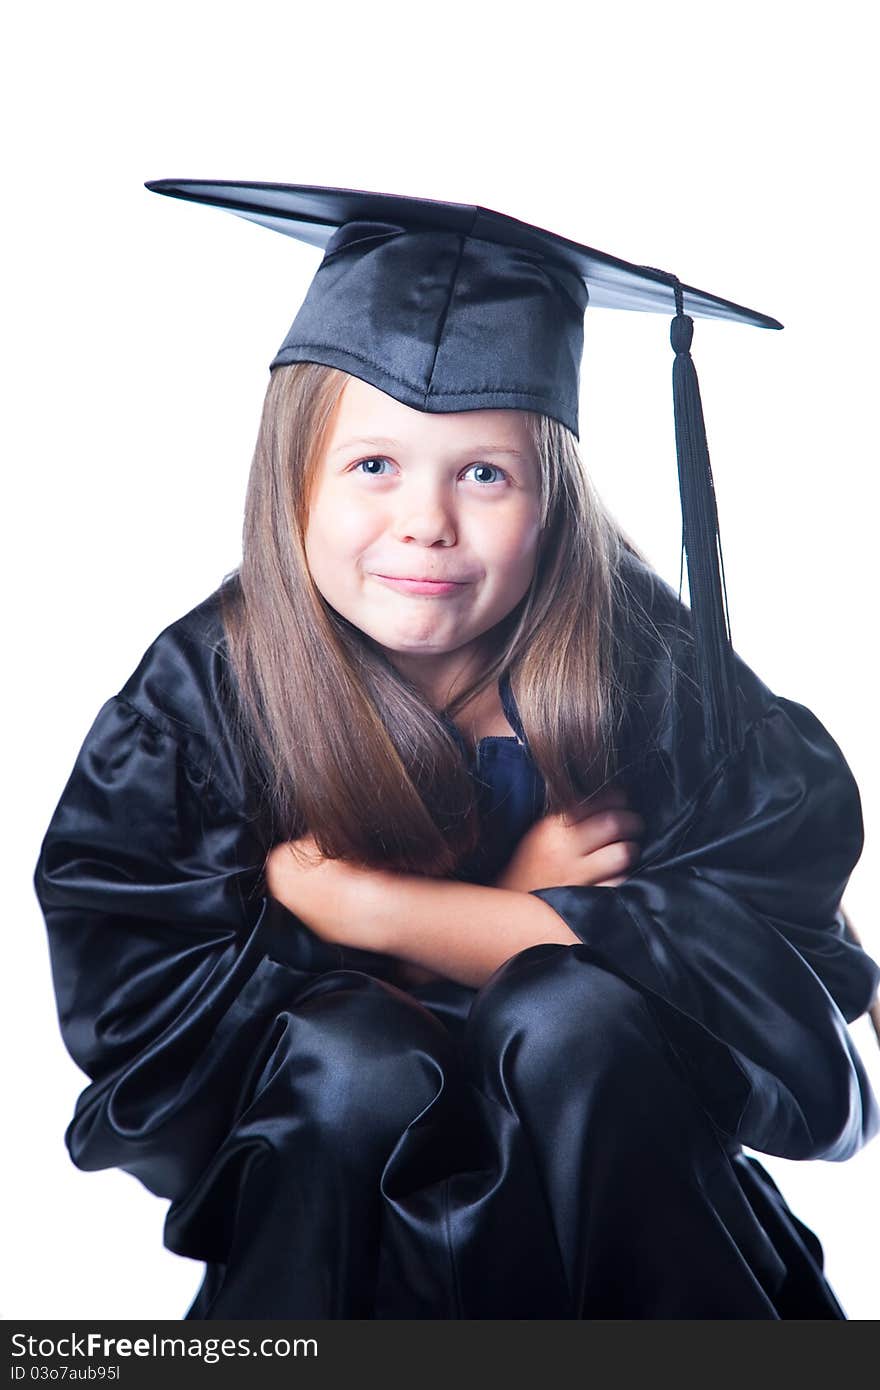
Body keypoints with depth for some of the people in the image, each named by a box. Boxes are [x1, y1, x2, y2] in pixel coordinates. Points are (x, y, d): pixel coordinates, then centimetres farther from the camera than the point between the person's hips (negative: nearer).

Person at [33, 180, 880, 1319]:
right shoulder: (202, 690, -15)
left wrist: (368, 905, -28)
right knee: (358, 1063, -30)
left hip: (611, 1121, 1)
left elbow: (762, 944, -23)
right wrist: (512, 916, -23)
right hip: (335, 1135, 0)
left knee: (565, 1018, -29)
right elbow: (127, 996, -18)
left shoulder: (636, 657, -18)